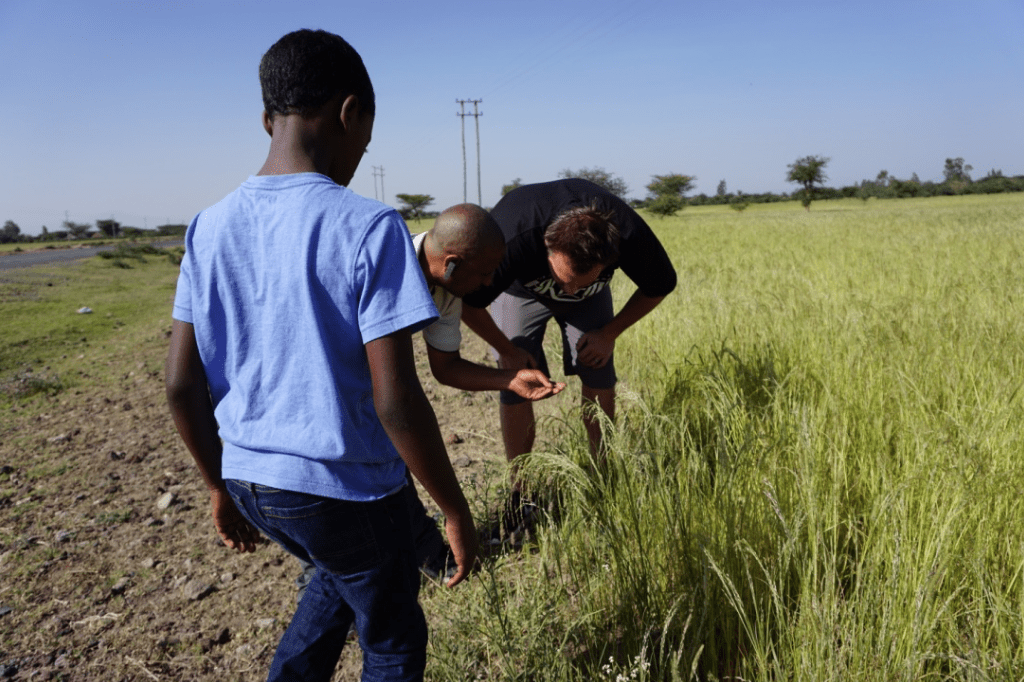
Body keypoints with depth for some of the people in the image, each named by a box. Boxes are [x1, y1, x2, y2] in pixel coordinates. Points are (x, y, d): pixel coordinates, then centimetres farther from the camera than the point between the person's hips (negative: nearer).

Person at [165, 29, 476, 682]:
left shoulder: (211, 227, -1)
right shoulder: (368, 226, -19)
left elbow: (183, 386, 2)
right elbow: (395, 400, -23)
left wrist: (222, 485, 16)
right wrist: (456, 509, -10)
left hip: (250, 482, 6)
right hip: (345, 491, -6)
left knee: (340, 576, 34)